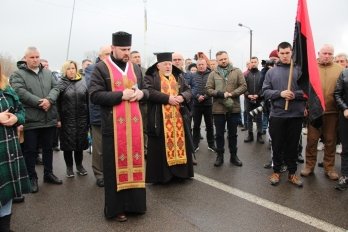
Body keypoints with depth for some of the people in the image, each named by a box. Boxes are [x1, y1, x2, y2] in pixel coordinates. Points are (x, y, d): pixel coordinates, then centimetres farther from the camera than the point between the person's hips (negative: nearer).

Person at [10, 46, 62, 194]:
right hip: (30, 120, -4)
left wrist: (49, 100, -17)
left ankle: (48, 174, 30)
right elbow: (20, 92, -16)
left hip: (49, 119, 4)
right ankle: (32, 178, 20)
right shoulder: (18, 74, -2)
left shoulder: (47, 73, 12)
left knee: (48, 148, 15)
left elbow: (55, 88, 3)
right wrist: (40, 102, -21)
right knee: (30, 151, 6)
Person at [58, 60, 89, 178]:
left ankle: (79, 165, 28)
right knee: (68, 143, 6)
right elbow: (57, 103, -5)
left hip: (81, 119, 2)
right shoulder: (61, 84, -1)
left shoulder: (83, 82, 6)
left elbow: (87, 101, 4)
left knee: (80, 142, 11)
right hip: (67, 119, -2)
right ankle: (69, 167, 22)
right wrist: (58, 119, -11)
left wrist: (88, 118, 1)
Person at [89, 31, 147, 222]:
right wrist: (121, 95, -19)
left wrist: (141, 93, -5)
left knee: (134, 161, 11)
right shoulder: (101, 68, -3)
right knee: (116, 165, 2)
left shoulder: (135, 68, 13)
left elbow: (146, 90, 19)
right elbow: (94, 95, -12)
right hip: (114, 125, -5)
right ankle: (116, 207, 16)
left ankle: (134, 202, 25)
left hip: (134, 123, 5)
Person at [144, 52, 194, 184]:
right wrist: (167, 98, -20)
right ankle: (161, 174, 8)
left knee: (179, 142, 9)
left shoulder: (178, 77, 15)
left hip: (178, 118, 5)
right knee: (160, 147, -1)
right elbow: (150, 92, -15)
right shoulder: (151, 77, 0)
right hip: (160, 119, -4)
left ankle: (179, 171, 21)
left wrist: (182, 97, -13)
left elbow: (188, 91, 9)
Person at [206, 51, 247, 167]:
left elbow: (243, 86, -3)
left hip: (234, 108, 0)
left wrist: (232, 94, -17)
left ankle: (233, 155, 26)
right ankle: (220, 155, 23)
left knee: (233, 134, 12)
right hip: (218, 109, 0)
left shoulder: (237, 71, 3)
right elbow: (208, 89, -4)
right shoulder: (213, 74, 3)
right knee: (219, 134, 10)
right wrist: (221, 94, -18)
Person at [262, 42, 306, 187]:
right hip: (277, 115, 1)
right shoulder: (271, 72, 6)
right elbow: (265, 92, 1)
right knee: (277, 145, 10)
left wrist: (295, 95, -18)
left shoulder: (299, 70, 2)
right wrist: (280, 93, -15)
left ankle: (292, 173, 25)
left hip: (296, 115, 0)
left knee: (293, 146, 10)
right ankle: (276, 171, 25)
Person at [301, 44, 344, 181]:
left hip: (332, 111, 1)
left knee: (330, 141, 10)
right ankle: (309, 166, 21)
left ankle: (329, 168, 23)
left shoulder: (340, 69, 4)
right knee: (312, 140, 6)